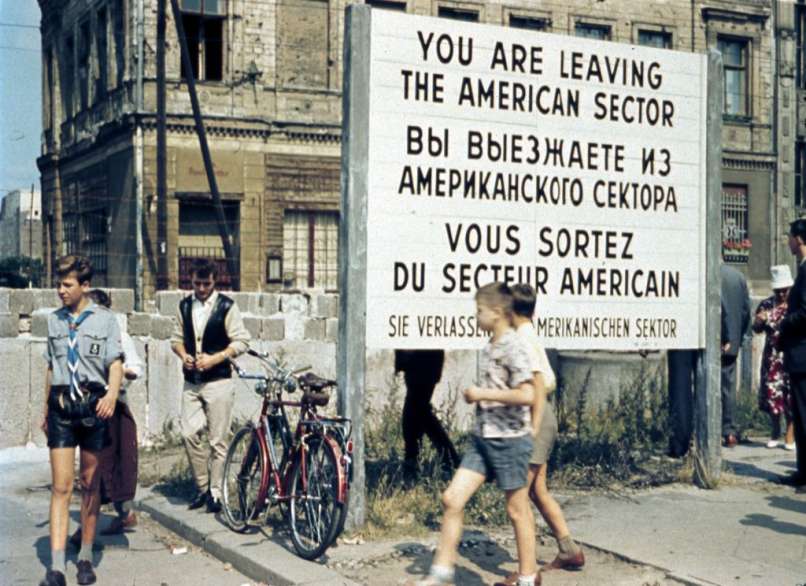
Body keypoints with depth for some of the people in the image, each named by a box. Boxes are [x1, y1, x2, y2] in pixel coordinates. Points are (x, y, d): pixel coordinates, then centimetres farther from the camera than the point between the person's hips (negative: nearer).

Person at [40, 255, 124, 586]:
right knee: (61, 487, -5)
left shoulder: (105, 319, 1)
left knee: (90, 484, 8)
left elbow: (115, 363, -7)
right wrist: (46, 410, 23)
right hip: (61, 406, 2)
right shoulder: (54, 320, 12)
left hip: (94, 404, -2)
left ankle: (86, 557, 19)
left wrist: (112, 394, -26)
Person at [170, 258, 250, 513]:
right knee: (189, 433, -3)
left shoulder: (227, 306, -4)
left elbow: (241, 341, -4)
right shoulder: (185, 306, 10)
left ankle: (215, 492, 10)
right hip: (191, 382, 4)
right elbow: (177, 338, 16)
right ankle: (201, 486, 14)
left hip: (218, 381, -4)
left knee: (218, 440, 0)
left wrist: (214, 359, -15)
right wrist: (183, 356, -5)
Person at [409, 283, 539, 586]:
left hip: (509, 439, -9)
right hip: (483, 436, 9)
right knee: (452, 498, 3)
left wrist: (481, 394, -18)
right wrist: (476, 396, 9)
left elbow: (526, 395, -25)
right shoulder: (489, 348, 12)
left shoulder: (513, 347, -15)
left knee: (517, 509, 5)